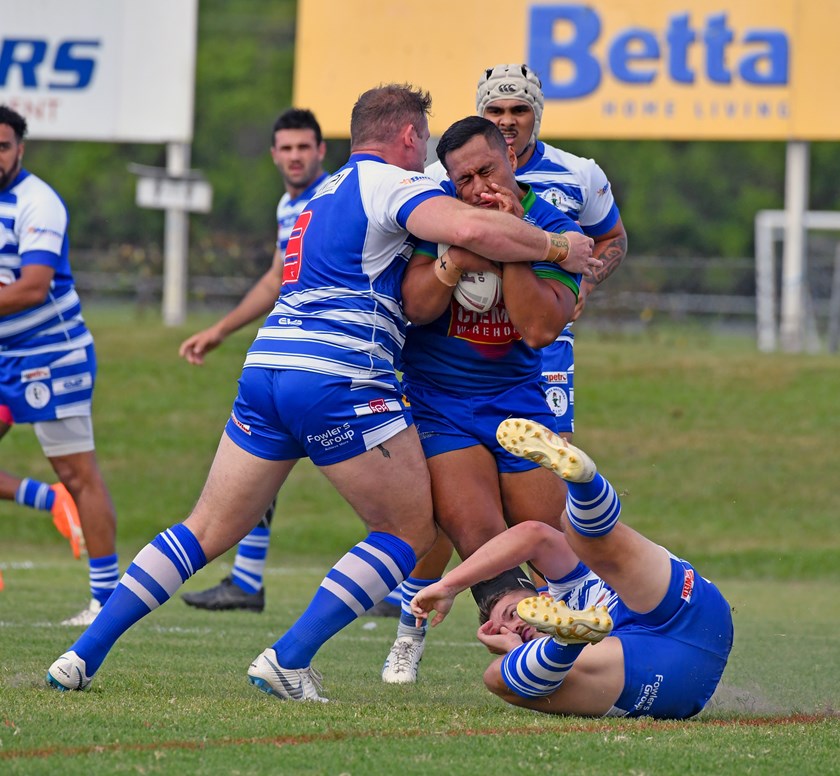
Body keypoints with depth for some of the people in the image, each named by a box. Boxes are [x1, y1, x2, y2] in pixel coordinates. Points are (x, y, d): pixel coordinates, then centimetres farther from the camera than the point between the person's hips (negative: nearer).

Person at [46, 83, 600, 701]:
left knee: (207, 532, 12)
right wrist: (557, 247, -6)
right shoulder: (390, 183, 0)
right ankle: (289, 660, -6)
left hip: (266, 366, 8)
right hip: (338, 375, -8)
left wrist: (442, 276, 14)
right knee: (413, 531, 3)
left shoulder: (327, 192, 27)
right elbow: (470, 228, -18)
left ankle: (84, 655, 6)